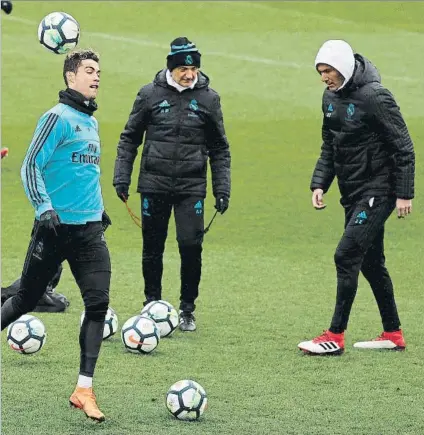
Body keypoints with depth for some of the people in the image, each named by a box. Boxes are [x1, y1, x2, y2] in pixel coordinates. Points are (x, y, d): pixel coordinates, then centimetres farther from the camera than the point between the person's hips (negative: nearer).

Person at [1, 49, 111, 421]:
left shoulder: (91, 122, 14)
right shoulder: (58, 117, -10)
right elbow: (31, 166, -14)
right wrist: (44, 208, -23)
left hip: (89, 229, 6)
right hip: (56, 227, -6)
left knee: (98, 303, -8)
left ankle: (84, 390, -8)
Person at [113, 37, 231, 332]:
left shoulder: (208, 98, 3)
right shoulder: (150, 94, 1)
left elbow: (220, 149, 10)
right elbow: (130, 138, 9)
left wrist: (222, 190, 5)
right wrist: (121, 177, 1)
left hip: (192, 186, 0)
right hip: (154, 185, 0)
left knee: (191, 246, -8)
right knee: (153, 248, 6)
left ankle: (187, 310, 8)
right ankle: (152, 305, 22)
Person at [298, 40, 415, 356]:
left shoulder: (375, 97, -18)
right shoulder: (331, 98, 7)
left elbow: (403, 148, -15)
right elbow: (330, 148, 17)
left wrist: (404, 193, -16)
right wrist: (319, 184, 5)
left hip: (377, 192, -9)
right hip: (353, 193, 9)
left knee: (346, 256, -13)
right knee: (370, 261, 13)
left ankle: (335, 337, -10)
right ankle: (393, 334, 22)